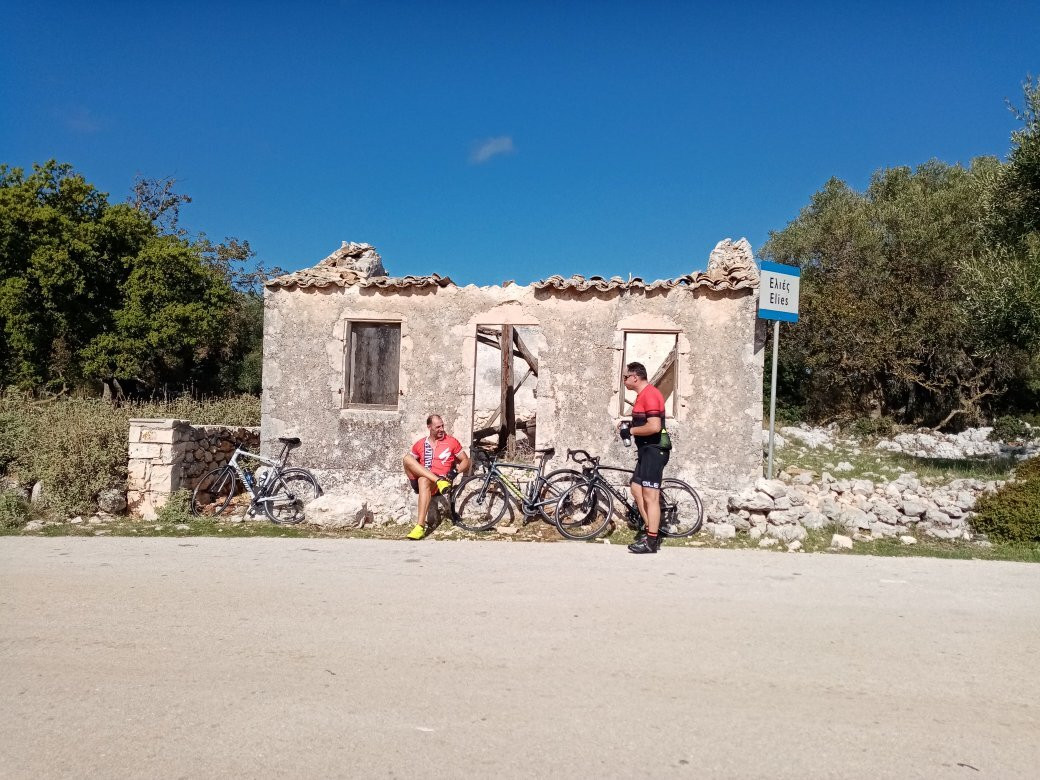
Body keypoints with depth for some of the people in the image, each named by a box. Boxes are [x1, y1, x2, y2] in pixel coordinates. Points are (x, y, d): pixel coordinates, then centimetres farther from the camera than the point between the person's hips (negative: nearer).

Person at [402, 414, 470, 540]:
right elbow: (408, 462, 17)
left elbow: (466, 461, 11)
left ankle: (420, 526, -45)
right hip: (419, 480, 4)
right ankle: (439, 481, -30)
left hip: (439, 481, -3)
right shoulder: (420, 444, 16)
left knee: (424, 481, -40)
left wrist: (455, 471, -10)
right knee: (407, 457, -21)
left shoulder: (451, 441, 9)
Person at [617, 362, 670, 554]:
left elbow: (654, 426, -27)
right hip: (646, 450, 11)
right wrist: (629, 424, 10)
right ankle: (649, 527, 25)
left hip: (654, 450, -11)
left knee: (650, 496, -7)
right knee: (636, 489, 16)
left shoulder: (650, 395, -18)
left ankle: (651, 541, -1)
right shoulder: (643, 394, 16)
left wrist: (631, 430, -15)